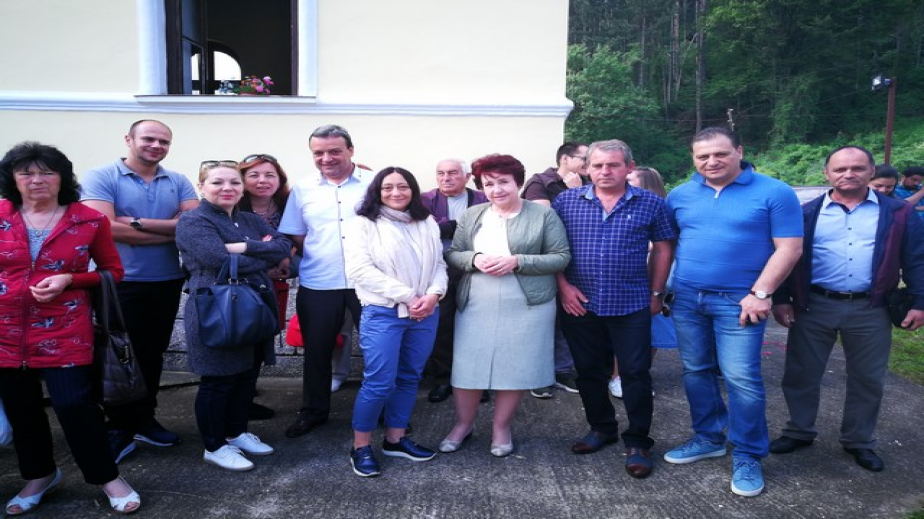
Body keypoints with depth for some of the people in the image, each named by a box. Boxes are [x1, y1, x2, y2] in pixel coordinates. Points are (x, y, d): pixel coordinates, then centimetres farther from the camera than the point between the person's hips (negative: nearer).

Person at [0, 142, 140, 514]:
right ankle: (38, 475, 36)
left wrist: (69, 280, -12)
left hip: (65, 331, -3)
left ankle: (107, 477, 14)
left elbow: (113, 271, 4)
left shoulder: (90, 220, -4)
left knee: (75, 405, -5)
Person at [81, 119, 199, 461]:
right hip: (119, 283, -4)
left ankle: (144, 419, 29)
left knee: (152, 354, 15)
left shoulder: (179, 183, 7)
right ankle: (118, 429, 18)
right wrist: (172, 230, -13)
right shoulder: (100, 177, -5)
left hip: (167, 282, 4)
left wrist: (139, 222, -16)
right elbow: (107, 228, -18)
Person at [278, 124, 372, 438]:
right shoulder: (302, 190, 6)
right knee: (316, 350, 13)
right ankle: (313, 411, 31)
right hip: (318, 285, 2)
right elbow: (295, 237, 10)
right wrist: (317, 258, -2)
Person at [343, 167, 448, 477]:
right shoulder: (366, 224, -3)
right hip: (383, 313, -5)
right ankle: (361, 447, 11)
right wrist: (407, 296, -15)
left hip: (425, 314, 5)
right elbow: (359, 269, -13)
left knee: (409, 378, 12)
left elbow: (439, 264, 10)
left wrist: (434, 294, -11)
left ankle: (395, 439, 26)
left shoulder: (427, 224, 11)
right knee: (379, 383, -6)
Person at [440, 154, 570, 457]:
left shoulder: (543, 215, -2)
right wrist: (474, 259, -14)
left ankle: (501, 427, 27)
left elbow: (562, 257, -5)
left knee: (515, 368, 6)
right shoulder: (470, 216, 8)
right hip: (475, 307, 2)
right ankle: (463, 424, 29)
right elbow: (452, 254, 9)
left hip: (526, 307, -2)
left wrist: (517, 261, -17)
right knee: (468, 366, 6)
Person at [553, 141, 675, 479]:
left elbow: (662, 248, 7)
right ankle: (601, 428, 33)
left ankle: (637, 443, 18)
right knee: (589, 372, 14)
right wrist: (563, 286, -4)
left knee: (636, 374, 3)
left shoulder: (650, 203, 1)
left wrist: (656, 292, 5)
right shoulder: (566, 202, 1)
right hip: (580, 305, 2)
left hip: (632, 306, -1)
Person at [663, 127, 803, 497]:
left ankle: (748, 456, 13)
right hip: (686, 298, 5)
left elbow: (789, 248, -8)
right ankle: (708, 438, 30)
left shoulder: (774, 193, -5)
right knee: (696, 372, 12)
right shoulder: (680, 195, 7)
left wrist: (761, 293, -14)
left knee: (741, 377, -5)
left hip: (738, 300, -4)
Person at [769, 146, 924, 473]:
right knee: (801, 374, 8)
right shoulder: (807, 214, 2)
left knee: (867, 379, 12)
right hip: (813, 307, 0)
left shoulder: (897, 214, 3)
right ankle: (799, 432, 27)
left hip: (870, 311, 1)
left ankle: (859, 441, 30)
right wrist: (780, 299, -3)